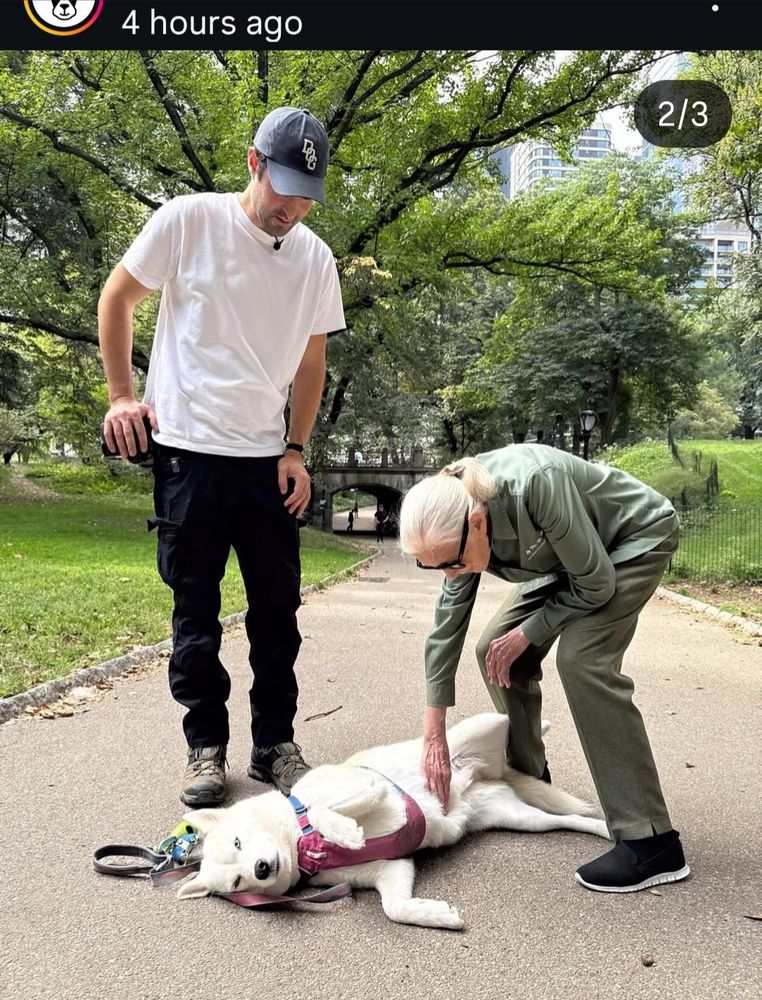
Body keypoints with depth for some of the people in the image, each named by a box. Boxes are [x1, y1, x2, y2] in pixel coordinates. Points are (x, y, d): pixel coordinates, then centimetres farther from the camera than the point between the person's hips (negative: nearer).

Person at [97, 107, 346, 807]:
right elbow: (117, 296, 4)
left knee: (279, 607, 6)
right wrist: (122, 395, 0)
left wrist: (296, 450, 5)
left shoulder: (316, 258, 4)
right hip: (190, 450, -3)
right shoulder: (190, 220, -6)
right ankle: (205, 746, 19)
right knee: (196, 607, 5)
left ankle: (275, 744, 20)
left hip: (270, 458, 4)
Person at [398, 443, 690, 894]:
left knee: (581, 659, -24)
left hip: (638, 537, -7)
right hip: (569, 552, 7)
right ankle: (529, 780, 22)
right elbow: (448, 622, -11)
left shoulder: (535, 485, -40)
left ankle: (651, 841, -17)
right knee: (496, 653, 1)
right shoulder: (459, 523, -17)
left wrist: (526, 634, -16)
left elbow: (595, 584, -27)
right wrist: (434, 736, -10)